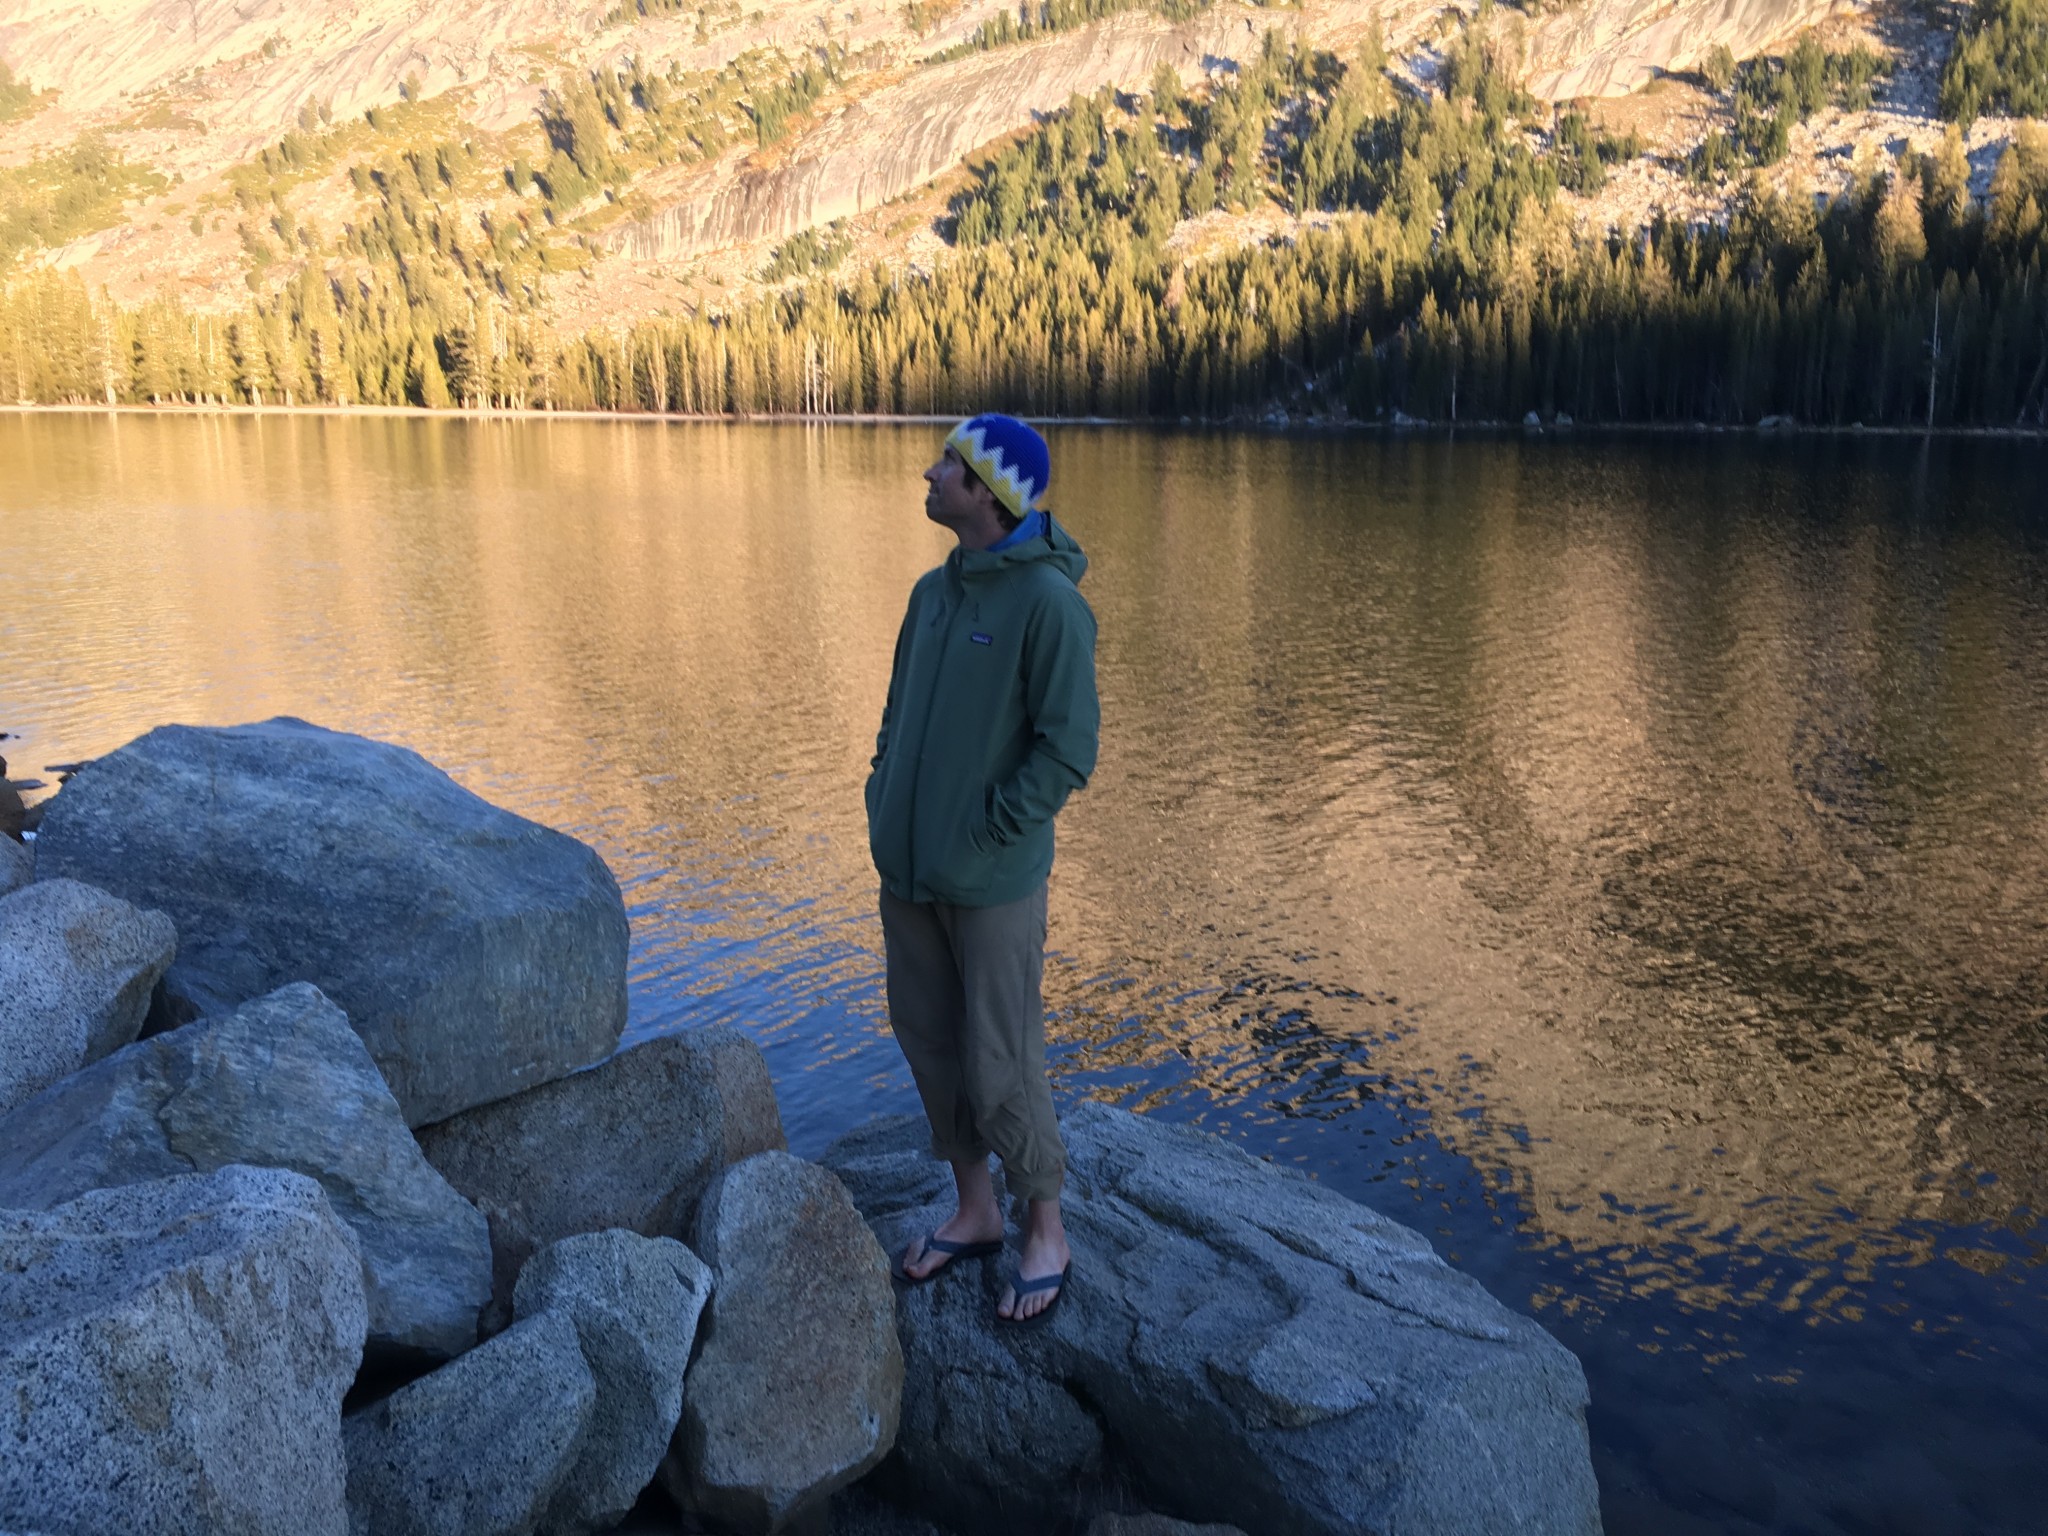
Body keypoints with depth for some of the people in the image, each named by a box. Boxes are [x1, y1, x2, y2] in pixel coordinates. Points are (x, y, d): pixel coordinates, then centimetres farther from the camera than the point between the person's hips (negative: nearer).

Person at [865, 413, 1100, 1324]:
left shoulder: (1048, 601, -15)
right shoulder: (933, 591, 9)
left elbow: (1067, 748, -18)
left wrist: (985, 839, -16)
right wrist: (884, 812, 6)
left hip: (994, 883, -7)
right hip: (908, 873, 8)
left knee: (998, 1070, 1)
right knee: (929, 1045, 15)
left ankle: (1046, 1232, 23)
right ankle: (974, 1211, 34)